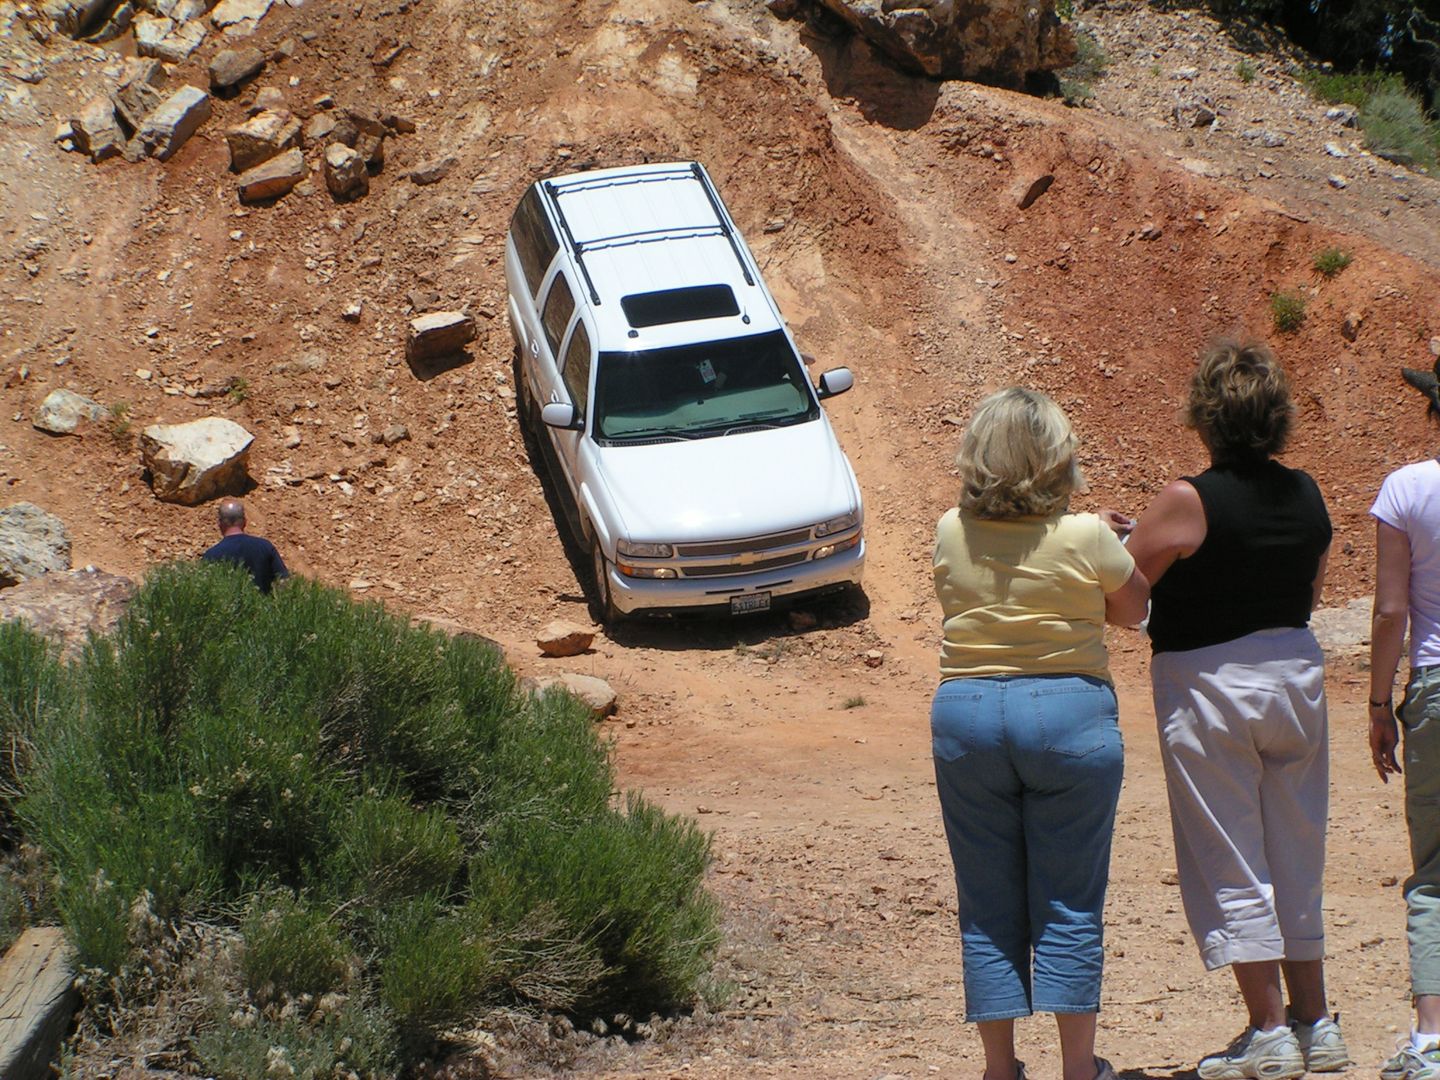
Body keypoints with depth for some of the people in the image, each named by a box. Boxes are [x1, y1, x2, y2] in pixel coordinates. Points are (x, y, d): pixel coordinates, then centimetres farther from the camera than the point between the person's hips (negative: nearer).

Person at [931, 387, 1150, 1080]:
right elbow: (1133, 607, 7)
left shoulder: (951, 535, -2)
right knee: (1070, 906, 5)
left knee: (988, 909, 10)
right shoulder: (1084, 538, -10)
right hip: (1068, 716, -2)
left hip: (966, 716, 3)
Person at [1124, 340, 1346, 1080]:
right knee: (1296, 861, 15)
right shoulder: (1307, 496, 1)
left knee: (1229, 866, 3)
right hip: (1297, 669, 6)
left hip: (1209, 683, -6)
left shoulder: (1188, 502, -17)